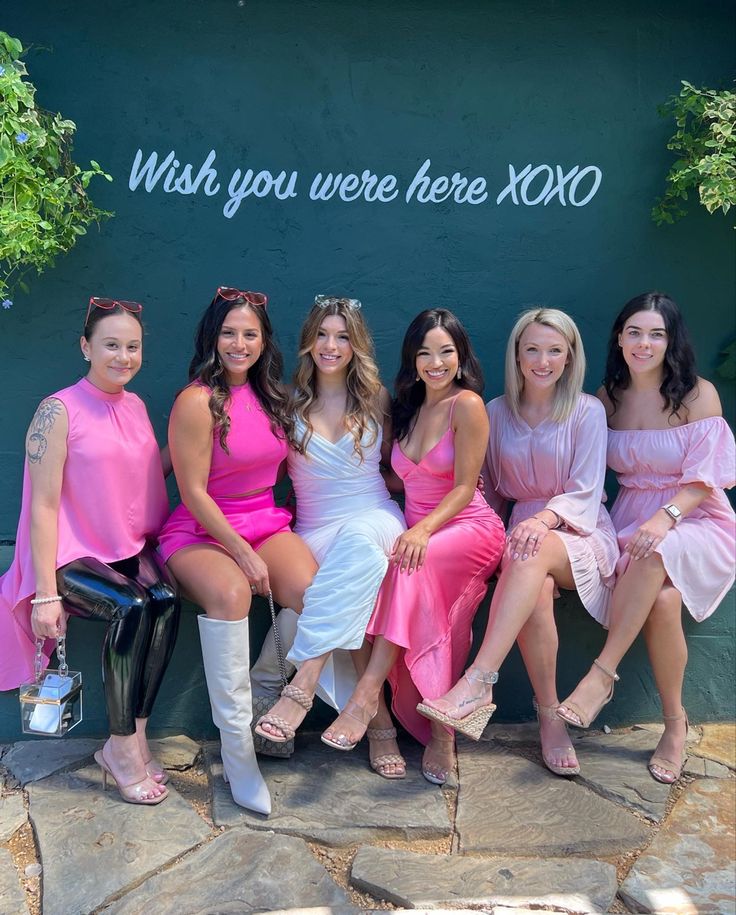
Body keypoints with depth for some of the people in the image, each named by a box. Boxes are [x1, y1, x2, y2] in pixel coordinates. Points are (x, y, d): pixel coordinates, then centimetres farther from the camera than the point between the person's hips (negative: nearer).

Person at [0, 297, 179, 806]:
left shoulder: (135, 406, 9)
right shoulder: (59, 411, -10)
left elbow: (155, 469, 22)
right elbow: (43, 505, -14)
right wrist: (46, 593, -17)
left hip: (129, 549, 5)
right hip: (72, 555, -5)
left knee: (166, 600, -25)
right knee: (132, 606, -32)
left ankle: (134, 737, -14)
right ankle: (123, 746, -15)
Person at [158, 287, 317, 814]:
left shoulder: (271, 395, 10)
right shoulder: (198, 401, -11)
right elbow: (193, 493, -13)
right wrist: (243, 553, -15)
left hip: (266, 522, 5)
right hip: (201, 531, -5)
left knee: (311, 588, -26)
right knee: (230, 593, -37)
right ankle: (236, 748, -25)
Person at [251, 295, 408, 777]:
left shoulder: (376, 398, 10)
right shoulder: (291, 402, 7)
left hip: (376, 519, 0)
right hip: (315, 531, 0)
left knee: (356, 542, -39)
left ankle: (303, 684, -42)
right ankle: (379, 721, -24)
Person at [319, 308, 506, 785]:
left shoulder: (467, 404, -7)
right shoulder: (408, 409, 15)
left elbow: (464, 487, -12)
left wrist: (423, 530, -25)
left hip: (471, 528, -6)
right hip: (421, 531, 6)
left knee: (411, 565, -33)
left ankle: (367, 694, -33)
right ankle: (440, 733, -13)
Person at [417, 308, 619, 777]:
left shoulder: (587, 411, 1)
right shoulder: (497, 412, 11)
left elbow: (584, 493, -7)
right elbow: (491, 490, 17)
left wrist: (544, 519, -26)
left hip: (580, 534, -2)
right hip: (524, 529, 2)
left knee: (533, 552, -38)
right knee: (537, 589, -34)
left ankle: (478, 683, -45)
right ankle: (550, 716, -22)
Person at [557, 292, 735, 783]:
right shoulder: (607, 397, 7)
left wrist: (665, 517, -26)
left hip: (697, 519, -2)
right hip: (631, 519, 2)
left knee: (654, 555, -37)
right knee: (662, 598, -28)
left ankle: (603, 673, -28)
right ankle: (675, 722, -13)